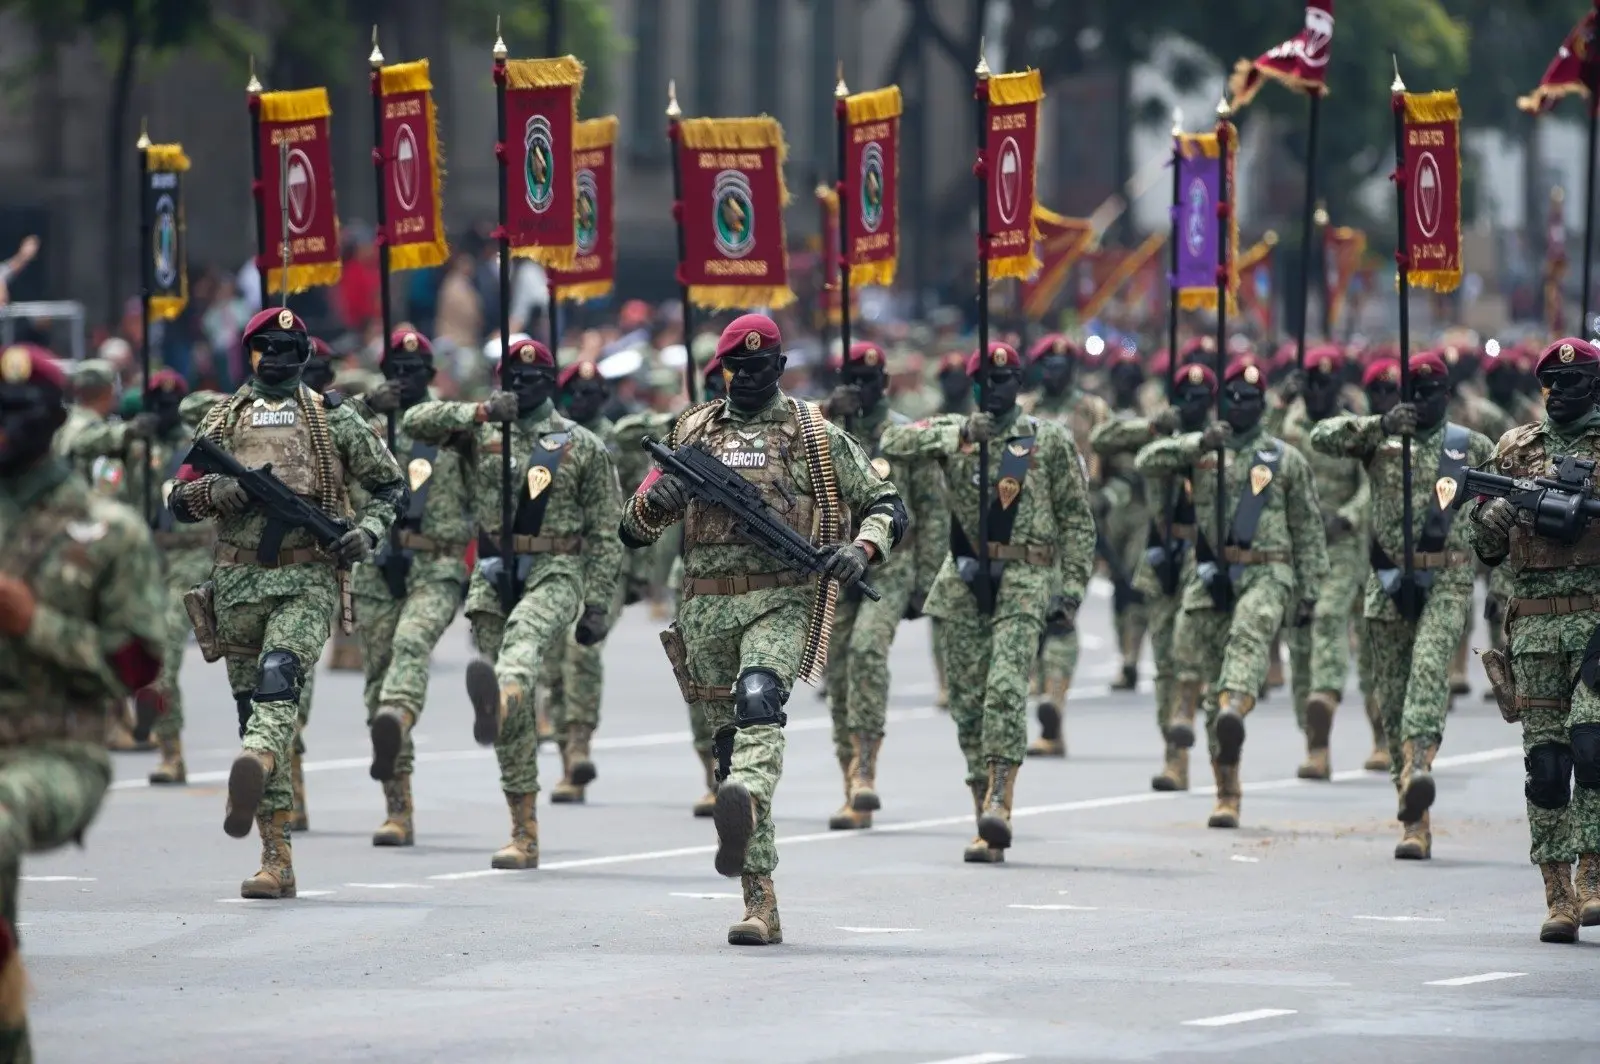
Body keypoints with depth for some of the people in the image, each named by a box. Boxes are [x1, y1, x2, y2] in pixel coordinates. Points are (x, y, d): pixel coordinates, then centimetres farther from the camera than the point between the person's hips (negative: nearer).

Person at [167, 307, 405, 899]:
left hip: (309, 581, -3)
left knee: (279, 681, -28)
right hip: (239, 582, 3)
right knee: (251, 708, 2)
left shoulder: (333, 418, 8)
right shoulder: (223, 420, 12)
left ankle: (253, 768, -57)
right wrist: (228, 490, -10)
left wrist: (367, 532, -5)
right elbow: (180, 501, 10)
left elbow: (391, 486, 14)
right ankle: (277, 860, 5)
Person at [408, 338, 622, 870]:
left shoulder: (583, 447, 5)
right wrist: (481, 412, -14)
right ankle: (524, 835, 6)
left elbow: (605, 533, 5)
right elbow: (417, 422, -1)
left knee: (524, 638, -37)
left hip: (555, 573, -3)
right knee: (518, 710, 2)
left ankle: (497, 699, -72)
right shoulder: (480, 432, 12)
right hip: (494, 574, 3)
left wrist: (597, 605, -2)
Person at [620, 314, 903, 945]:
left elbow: (886, 505, 11)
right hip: (707, 607, 4)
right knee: (728, 743, 4)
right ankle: (760, 901, 7)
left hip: (782, 601, -4)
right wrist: (654, 501, -5)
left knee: (760, 701, -32)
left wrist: (861, 550, -10)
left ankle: (744, 803, -59)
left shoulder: (814, 435, 7)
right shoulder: (690, 433, 16)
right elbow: (634, 532, 19)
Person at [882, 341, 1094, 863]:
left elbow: (1077, 520, 7)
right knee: (969, 702, 1)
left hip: (1024, 583, -3)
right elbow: (893, 443, -5)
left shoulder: (1049, 439, 7)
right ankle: (988, 827, 5)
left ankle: (1000, 801, -27)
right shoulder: (951, 432, 12)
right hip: (964, 582, 3)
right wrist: (957, 436, -16)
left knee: (1006, 689, -21)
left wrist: (1072, 589, -2)